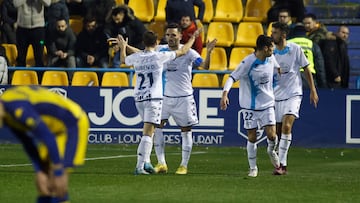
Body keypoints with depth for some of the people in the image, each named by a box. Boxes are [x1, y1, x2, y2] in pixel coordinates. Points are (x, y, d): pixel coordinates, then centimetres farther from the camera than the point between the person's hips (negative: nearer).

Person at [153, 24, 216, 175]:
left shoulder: (189, 53, -9)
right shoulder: (161, 50, 1)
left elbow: (205, 66, -18)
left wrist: (208, 52, -35)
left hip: (184, 98, -3)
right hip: (164, 97, 3)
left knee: (186, 130, 2)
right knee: (157, 126, -9)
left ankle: (184, 165, 13)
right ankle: (161, 163, -3)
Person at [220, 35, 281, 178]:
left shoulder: (270, 59, -1)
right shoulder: (248, 63, -19)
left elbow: (277, 69, 22)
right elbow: (232, 77, -22)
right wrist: (225, 93, -36)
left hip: (267, 104, 4)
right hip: (250, 105, -4)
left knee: (271, 135, -6)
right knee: (252, 137, 1)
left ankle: (271, 151, 27)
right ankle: (253, 168, 15)